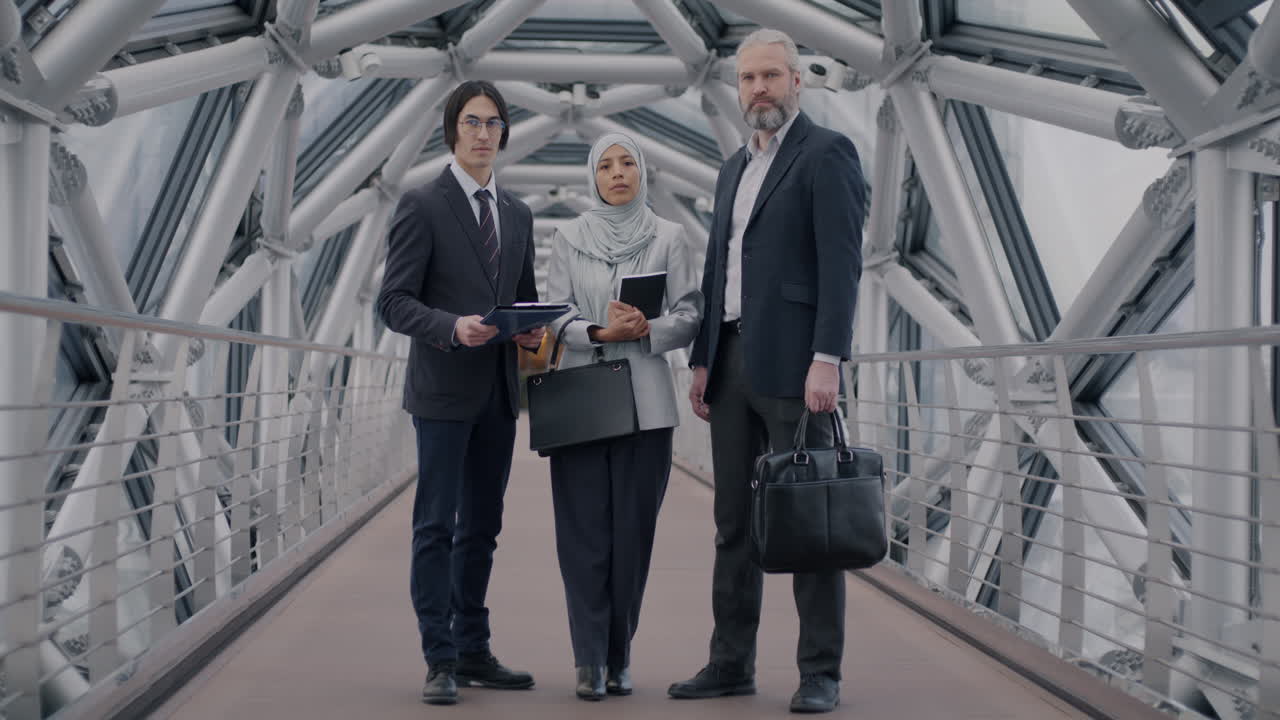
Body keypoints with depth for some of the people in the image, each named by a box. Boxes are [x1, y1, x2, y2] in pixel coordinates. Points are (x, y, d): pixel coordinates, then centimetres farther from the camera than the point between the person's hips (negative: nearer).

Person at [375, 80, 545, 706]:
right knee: (436, 528, -3)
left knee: (481, 528, 12)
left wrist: (533, 329, -1)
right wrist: (454, 327, -25)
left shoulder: (517, 214, 15)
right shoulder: (422, 206, -4)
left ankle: (474, 653, 21)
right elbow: (394, 301, -9)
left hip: (498, 390, 6)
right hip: (443, 389, -6)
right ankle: (440, 661, 2)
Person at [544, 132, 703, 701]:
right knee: (585, 530, -3)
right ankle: (590, 660, 0)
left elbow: (690, 314, 3)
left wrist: (646, 330, -15)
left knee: (633, 529, 1)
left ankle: (619, 656, 12)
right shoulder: (569, 238, 8)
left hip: (645, 401, 0)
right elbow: (556, 314, 2)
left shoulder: (668, 237, 7)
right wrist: (600, 332, -15)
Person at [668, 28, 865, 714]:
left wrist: (827, 361, -21)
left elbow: (841, 264, -13)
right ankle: (731, 663, 17)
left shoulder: (827, 154, -4)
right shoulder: (734, 167, 20)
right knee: (734, 522, 10)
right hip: (732, 362, 8)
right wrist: (702, 360, 14)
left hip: (791, 362, -8)